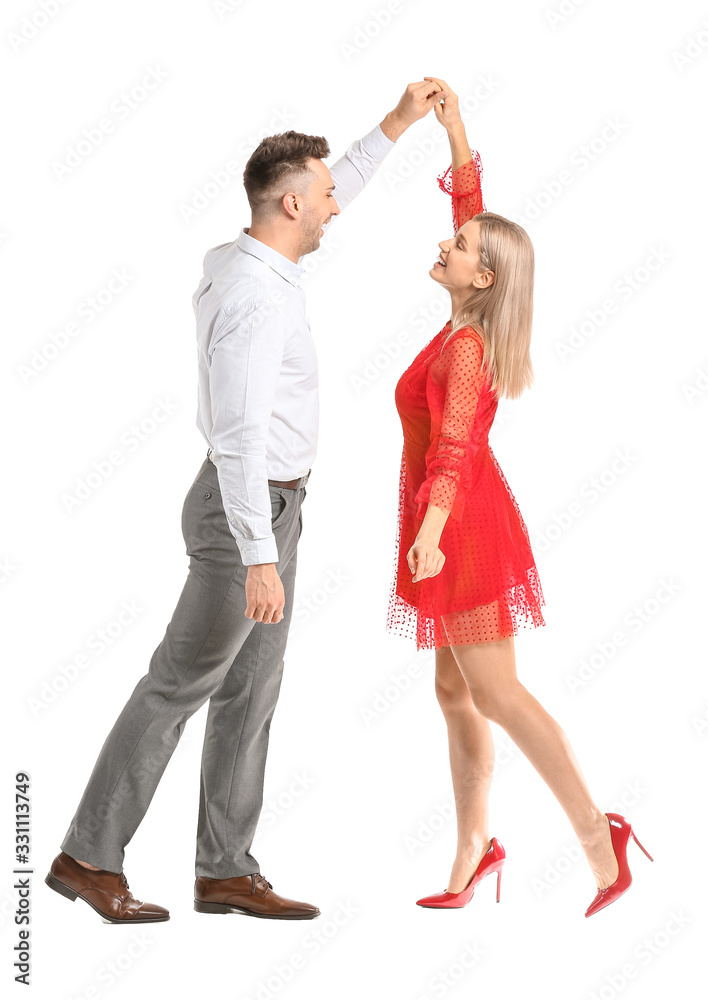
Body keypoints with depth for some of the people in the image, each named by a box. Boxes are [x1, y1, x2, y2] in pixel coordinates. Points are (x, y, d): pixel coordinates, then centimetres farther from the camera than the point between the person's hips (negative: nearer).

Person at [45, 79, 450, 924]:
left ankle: (225, 871, 16)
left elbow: (326, 197, 25)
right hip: (250, 512, -10)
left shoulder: (240, 260, 5)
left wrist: (395, 124, 26)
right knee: (179, 683, -2)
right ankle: (89, 856, 8)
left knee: (250, 693, 10)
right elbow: (240, 436, -29)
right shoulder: (254, 299, -24)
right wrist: (259, 560, -30)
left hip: (266, 503, 10)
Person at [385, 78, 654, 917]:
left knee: (495, 695, -8)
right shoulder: (470, 318, 4)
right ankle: (471, 855, 17)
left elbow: (454, 445, -33)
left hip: (460, 528, -9)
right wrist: (453, 125, 9)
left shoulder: (464, 349, -18)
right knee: (455, 692, 11)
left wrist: (429, 531, -45)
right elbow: (472, 203, 14)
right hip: (465, 524, 9)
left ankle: (596, 834, -8)